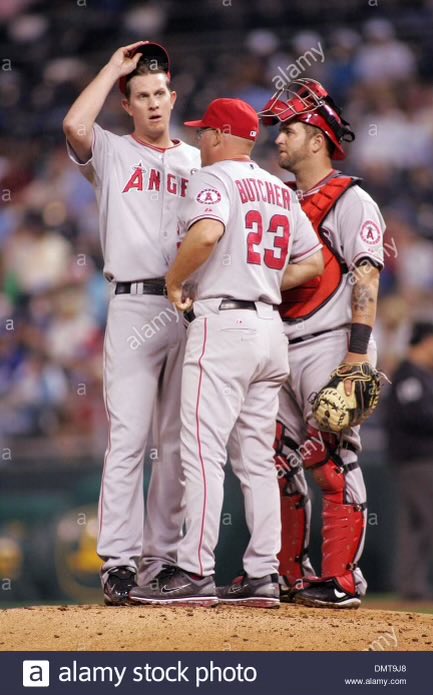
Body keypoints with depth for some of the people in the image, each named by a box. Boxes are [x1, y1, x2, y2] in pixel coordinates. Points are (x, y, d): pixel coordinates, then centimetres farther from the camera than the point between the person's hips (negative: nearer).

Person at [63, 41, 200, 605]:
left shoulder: (198, 162, 19)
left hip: (191, 307, 4)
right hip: (134, 308, -4)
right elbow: (75, 125, -14)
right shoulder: (111, 153, 8)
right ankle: (119, 562, -10)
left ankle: (162, 557, 10)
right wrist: (114, 67, -2)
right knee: (128, 437, -10)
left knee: (177, 441, 5)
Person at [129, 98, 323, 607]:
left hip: (222, 322, -8)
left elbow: (208, 232, -25)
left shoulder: (214, 178, -5)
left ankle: (196, 574, -13)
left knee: (203, 451, -9)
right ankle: (263, 575, 8)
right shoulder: (281, 191, 18)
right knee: (257, 458, 10)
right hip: (270, 326, 8)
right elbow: (313, 261, 18)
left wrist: (174, 280, -12)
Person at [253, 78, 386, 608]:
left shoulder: (351, 201, -5)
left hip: (329, 346, -8)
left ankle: (341, 580, -8)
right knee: (278, 460, 9)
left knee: (334, 462, -9)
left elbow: (366, 280, -12)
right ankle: (289, 575, 17)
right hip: (281, 350, 8)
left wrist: (357, 356, -20)